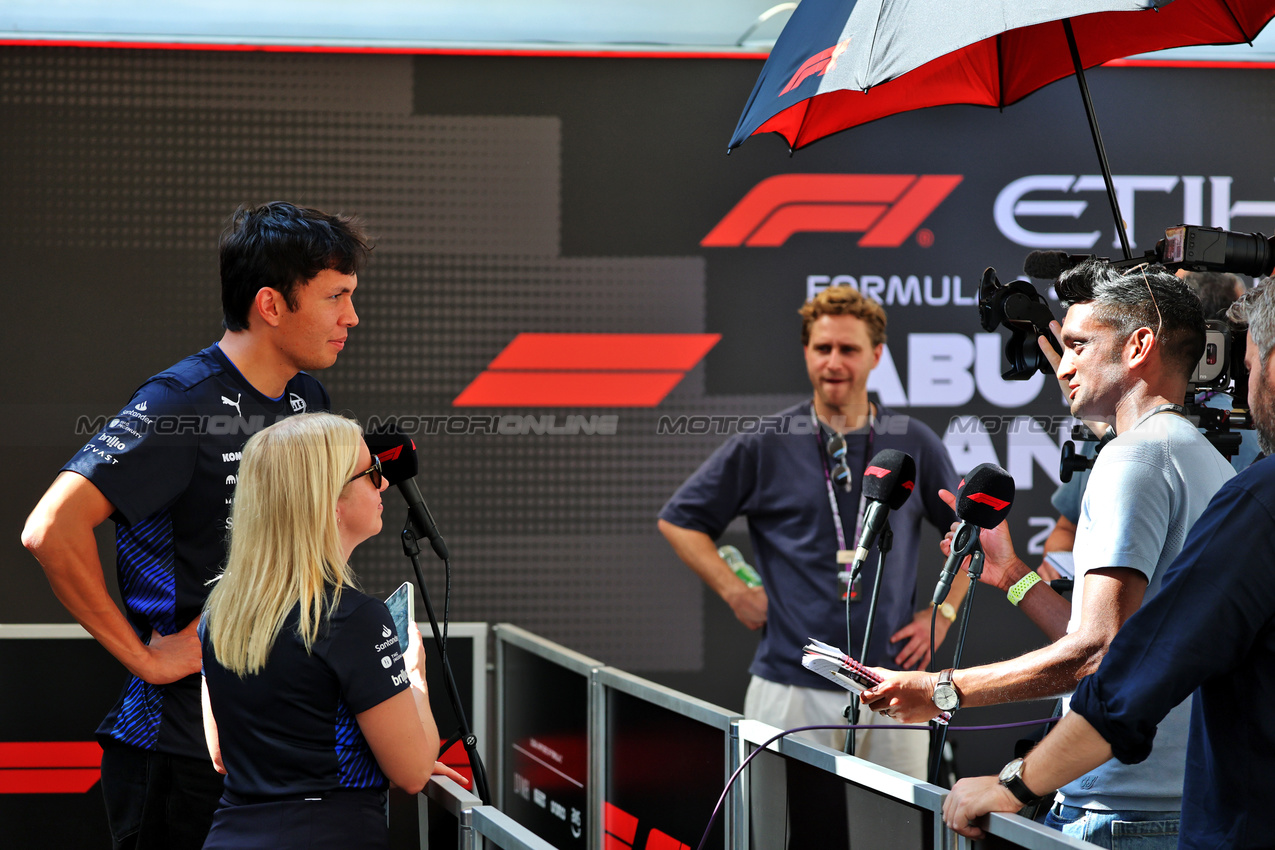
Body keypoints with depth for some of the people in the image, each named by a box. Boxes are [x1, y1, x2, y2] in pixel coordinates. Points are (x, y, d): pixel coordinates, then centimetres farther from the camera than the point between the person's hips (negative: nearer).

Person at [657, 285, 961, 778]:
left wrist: (942, 613, 9)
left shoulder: (915, 445, 6)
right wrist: (737, 594, -2)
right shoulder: (764, 447, 0)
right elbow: (678, 520, 7)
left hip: (892, 687, 2)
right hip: (790, 691, -2)